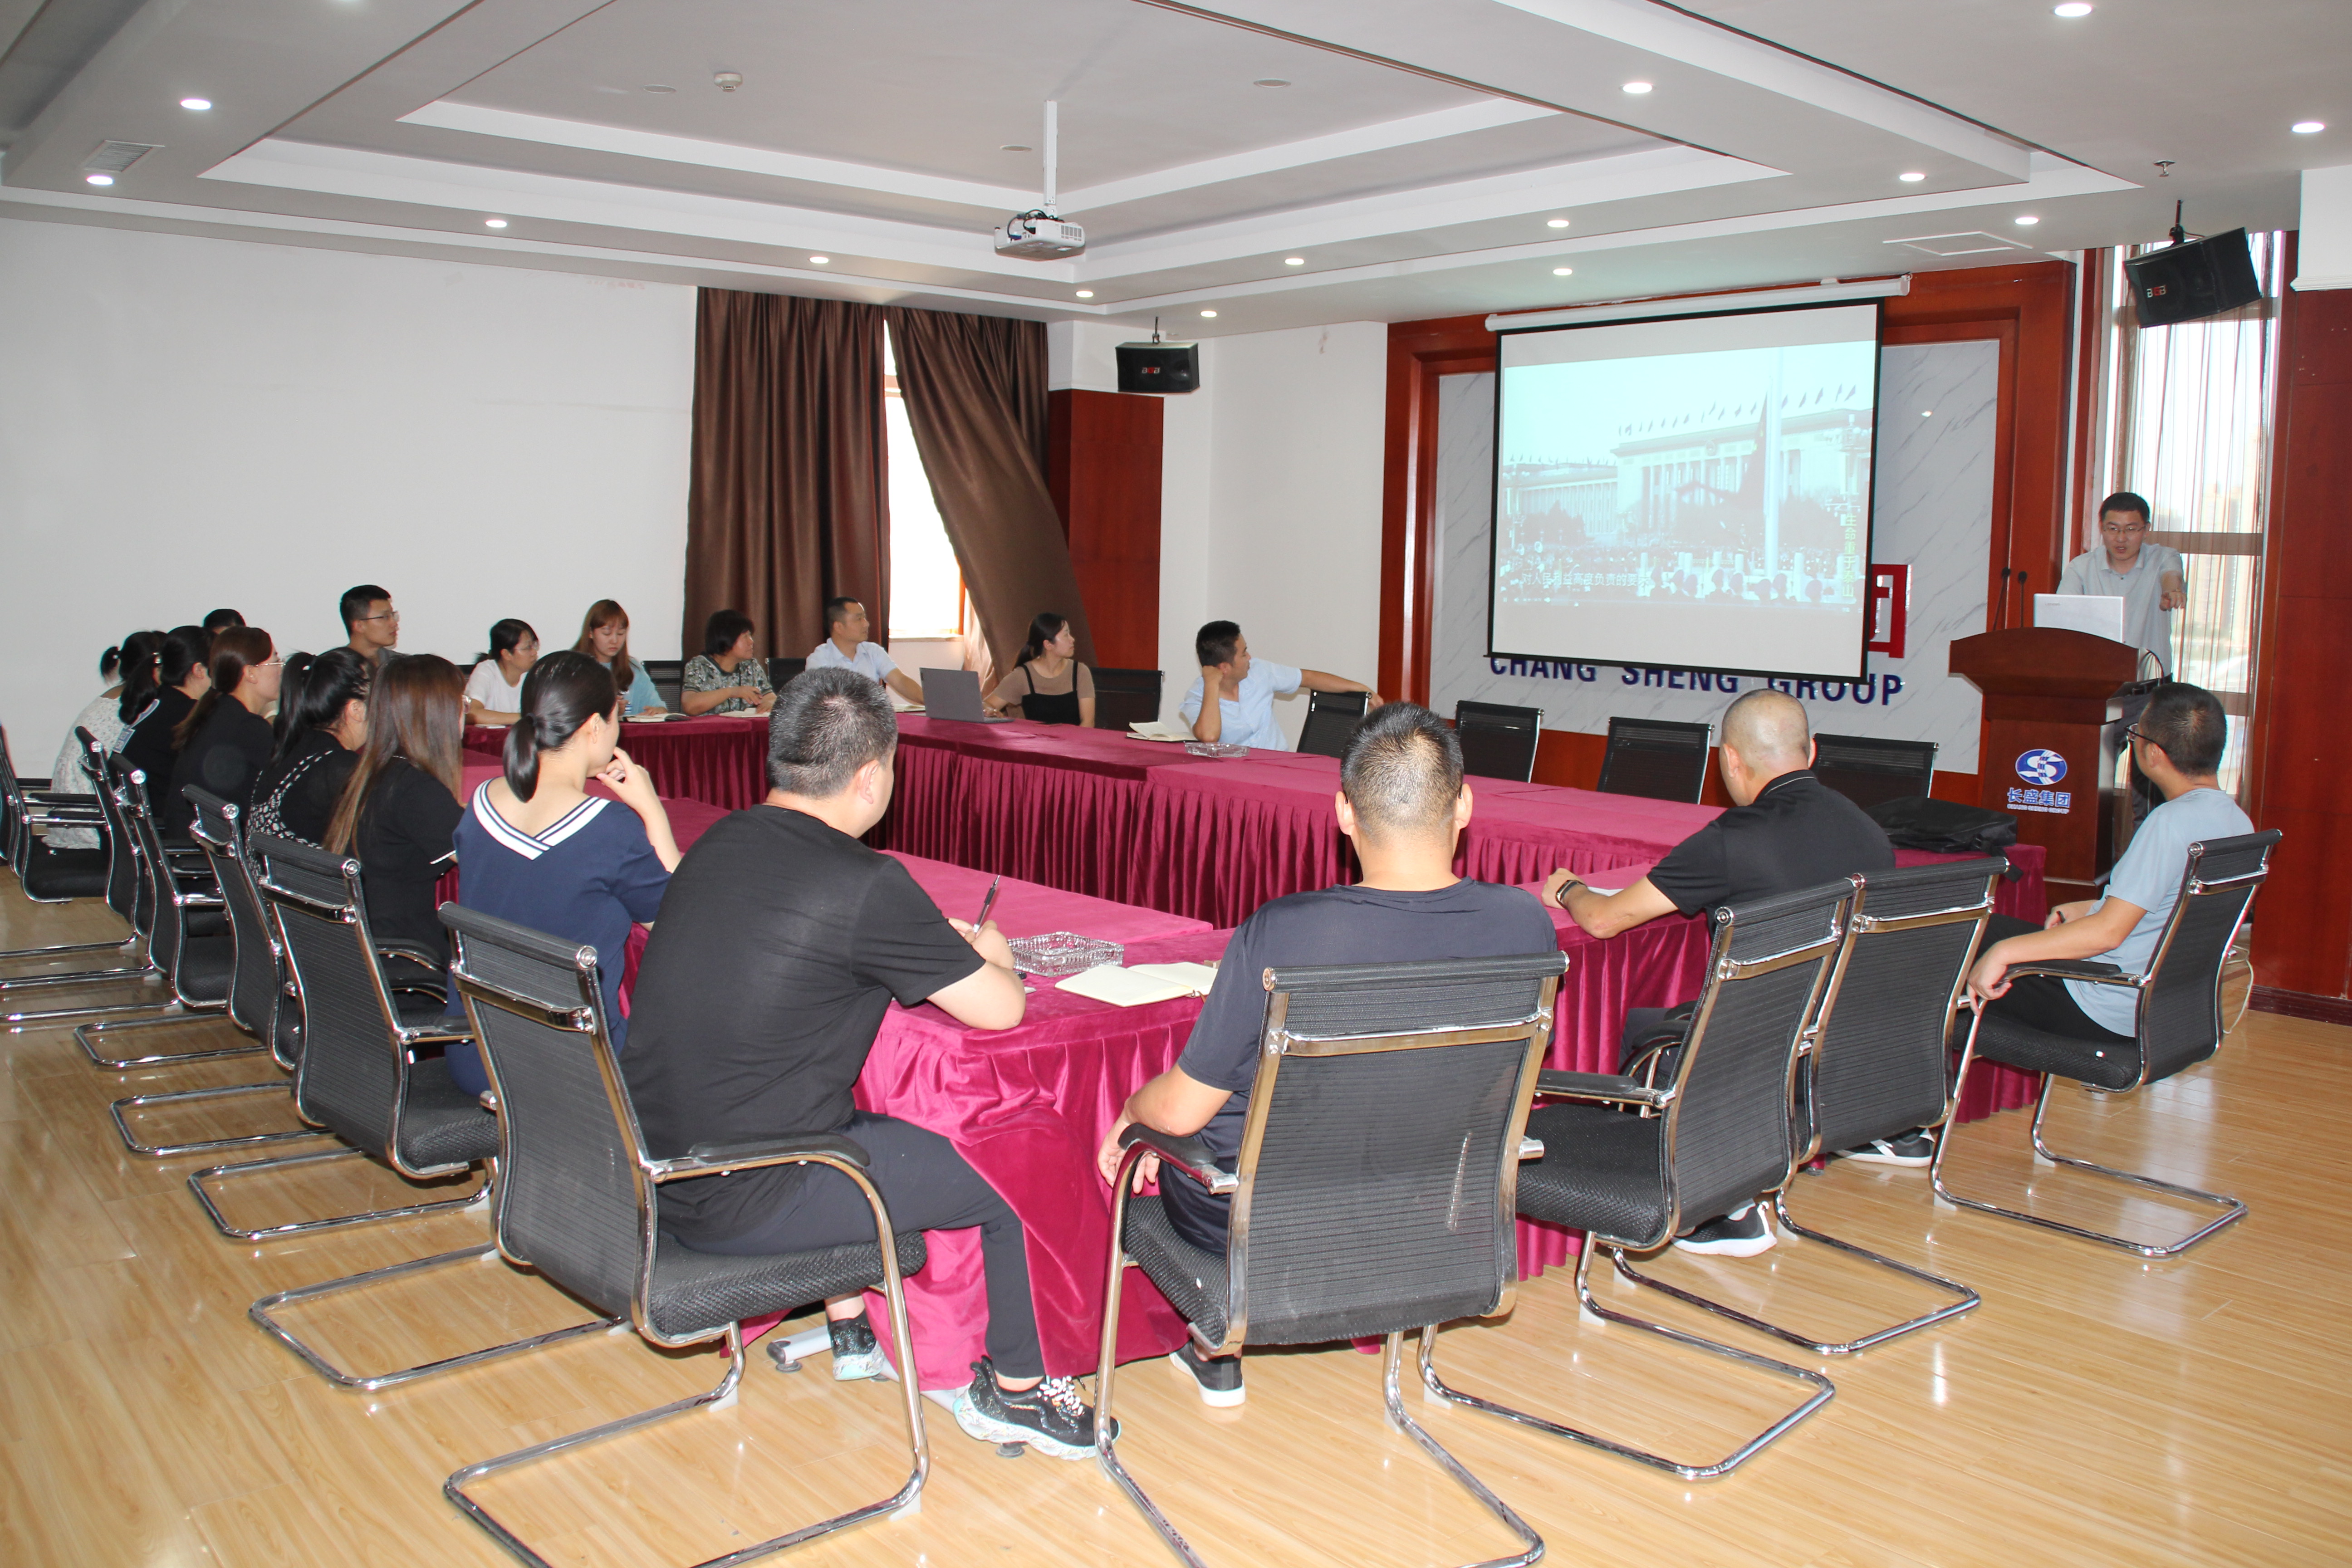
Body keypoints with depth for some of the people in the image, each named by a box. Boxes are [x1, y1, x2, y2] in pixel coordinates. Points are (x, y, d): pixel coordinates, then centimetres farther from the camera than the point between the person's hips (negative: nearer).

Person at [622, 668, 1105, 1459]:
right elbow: (1001, 1009, -12)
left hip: (652, 1172, 8)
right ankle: (1013, 1389, 25)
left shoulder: (718, 844, 5)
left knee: (863, 1125, 34)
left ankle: (850, 1330, 43)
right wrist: (990, 955, 12)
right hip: (742, 1204, -8)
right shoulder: (863, 883, -20)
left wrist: (937, 947, 20)